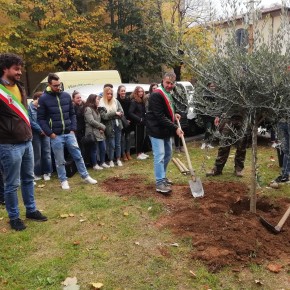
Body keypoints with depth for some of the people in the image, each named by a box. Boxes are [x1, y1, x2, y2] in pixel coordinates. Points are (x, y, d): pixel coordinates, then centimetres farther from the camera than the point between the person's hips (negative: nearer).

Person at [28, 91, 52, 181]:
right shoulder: (29, 107, -7)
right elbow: (31, 122, -13)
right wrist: (40, 130, -14)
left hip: (45, 132, 5)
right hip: (36, 133, -5)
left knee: (47, 152, 5)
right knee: (37, 154, 2)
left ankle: (47, 172, 13)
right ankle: (37, 173, 13)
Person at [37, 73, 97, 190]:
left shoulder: (66, 96, 5)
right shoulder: (43, 99, -6)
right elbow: (40, 118, -5)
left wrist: (73, 129, 2)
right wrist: (50, 133, -10)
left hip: (69, 133, 3)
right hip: (56, 136, -3)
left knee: (78, 156, 10)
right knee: (60, 160, 8)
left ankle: (85, 176, 23)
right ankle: (63, 181, 23)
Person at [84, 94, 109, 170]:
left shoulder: (95, 109, 20)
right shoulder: (88, 109, -11)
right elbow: (91, 121, -19)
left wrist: (102, 128, -1)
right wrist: (103, 126, -11)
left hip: (99, 132, 9)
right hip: (93, 133, -9)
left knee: (103, 148, 11)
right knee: (94, 149, 0)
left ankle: (102, 163, 24)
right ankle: (95, 165, 11)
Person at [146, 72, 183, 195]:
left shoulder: (169, 94, 11)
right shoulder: (156, 95, -19)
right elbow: (160, 116, -24)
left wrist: (174, 115, 7)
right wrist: (175, 128, -24)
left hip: (166, 130, 10)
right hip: (157, 130, -10)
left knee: (168, 154, 17)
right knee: (159, 156, -9)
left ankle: (163, 176, 32)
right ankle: (160, 183, -3)